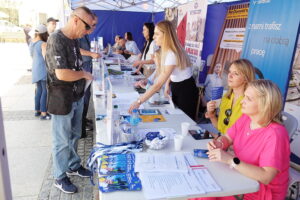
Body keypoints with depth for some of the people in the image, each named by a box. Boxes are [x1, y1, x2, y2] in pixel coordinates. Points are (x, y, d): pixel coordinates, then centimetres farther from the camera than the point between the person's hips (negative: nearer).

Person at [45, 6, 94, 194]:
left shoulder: (73, 39, 7)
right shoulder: (56, 40, -21)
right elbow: (62, 74, -29)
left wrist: (84, 74, 4)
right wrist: (84, 74, -15)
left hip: (77, 97, 8)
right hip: (62, 100, -8)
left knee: (74, 136, 21)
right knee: (63, 140, 7)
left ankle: (74, 166, 40)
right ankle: (60, 177, 26)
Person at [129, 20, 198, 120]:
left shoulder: (172, 54, -31)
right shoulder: (167, 50, -2)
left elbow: (158, 84, -33)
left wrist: (139, 102, -33)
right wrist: (167, 84, -5)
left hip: (186, 91, -8)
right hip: (176, 87, 8)